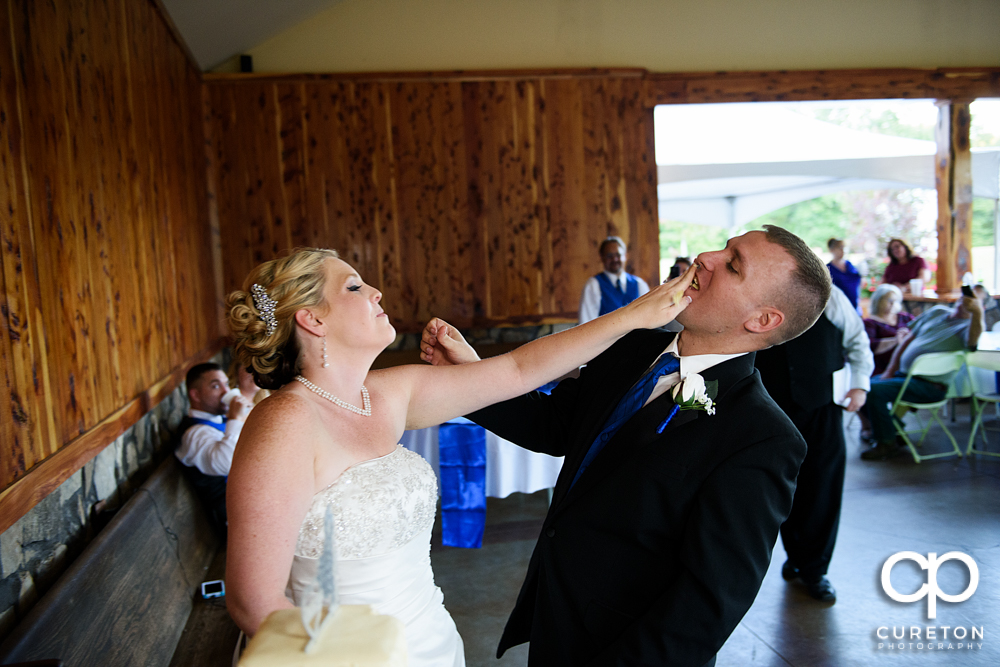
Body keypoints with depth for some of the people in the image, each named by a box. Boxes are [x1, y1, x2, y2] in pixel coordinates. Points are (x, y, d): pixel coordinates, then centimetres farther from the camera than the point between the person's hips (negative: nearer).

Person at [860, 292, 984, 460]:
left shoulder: (968, 325, -8)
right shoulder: (937, 312, 14)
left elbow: (973, 340, -34)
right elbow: (908, 340, 17)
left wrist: (977, 312, -48)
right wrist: (890, 371, 10)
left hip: (930, 386, -8)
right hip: (903, 373, 8)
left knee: (874, 390, -25)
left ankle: (887, 443, -6)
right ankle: (894, 428, 17)